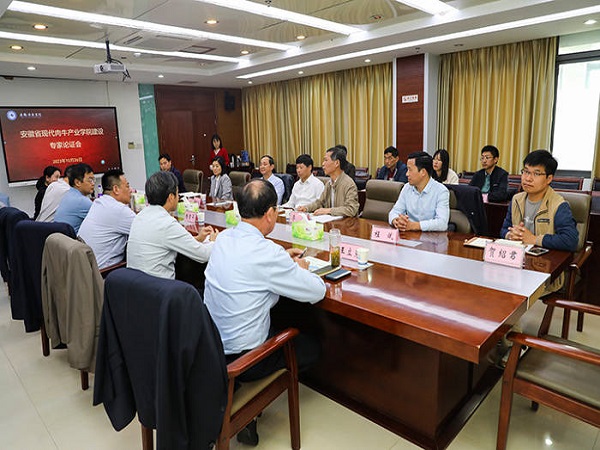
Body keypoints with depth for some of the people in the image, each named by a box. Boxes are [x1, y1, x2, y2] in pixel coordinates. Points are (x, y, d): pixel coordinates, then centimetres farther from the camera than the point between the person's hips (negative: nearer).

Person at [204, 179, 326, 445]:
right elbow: (317, 291, -17)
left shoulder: (223, 238, -3)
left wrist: (283, 259, 12)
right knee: (311, 348, 14)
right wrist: (300, 269, 3)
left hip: (209, 345, 8)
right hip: (239, 358, -7)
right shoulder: (267, 252, -26)